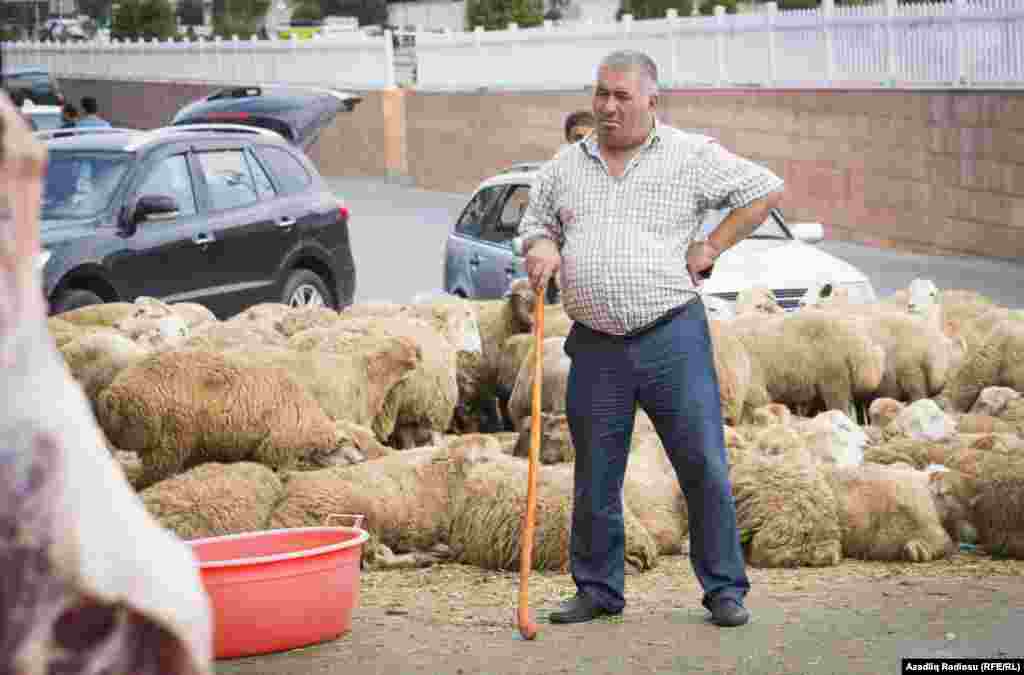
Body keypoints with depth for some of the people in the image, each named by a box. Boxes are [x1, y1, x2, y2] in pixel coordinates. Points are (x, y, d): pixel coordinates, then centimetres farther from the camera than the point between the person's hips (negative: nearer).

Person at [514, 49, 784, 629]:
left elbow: (766, 190, 4)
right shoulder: (565, 167, 12)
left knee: (705, 467, -3)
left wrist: (712, 246, -1)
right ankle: (598, 590, 21)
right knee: (595, 478, 8)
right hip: (596, 347, 3)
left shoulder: (691, 156, 1)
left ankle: (725, 588, 7)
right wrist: (541, 248, 0)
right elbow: (535, 222, 23)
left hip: (672, 336, -3)